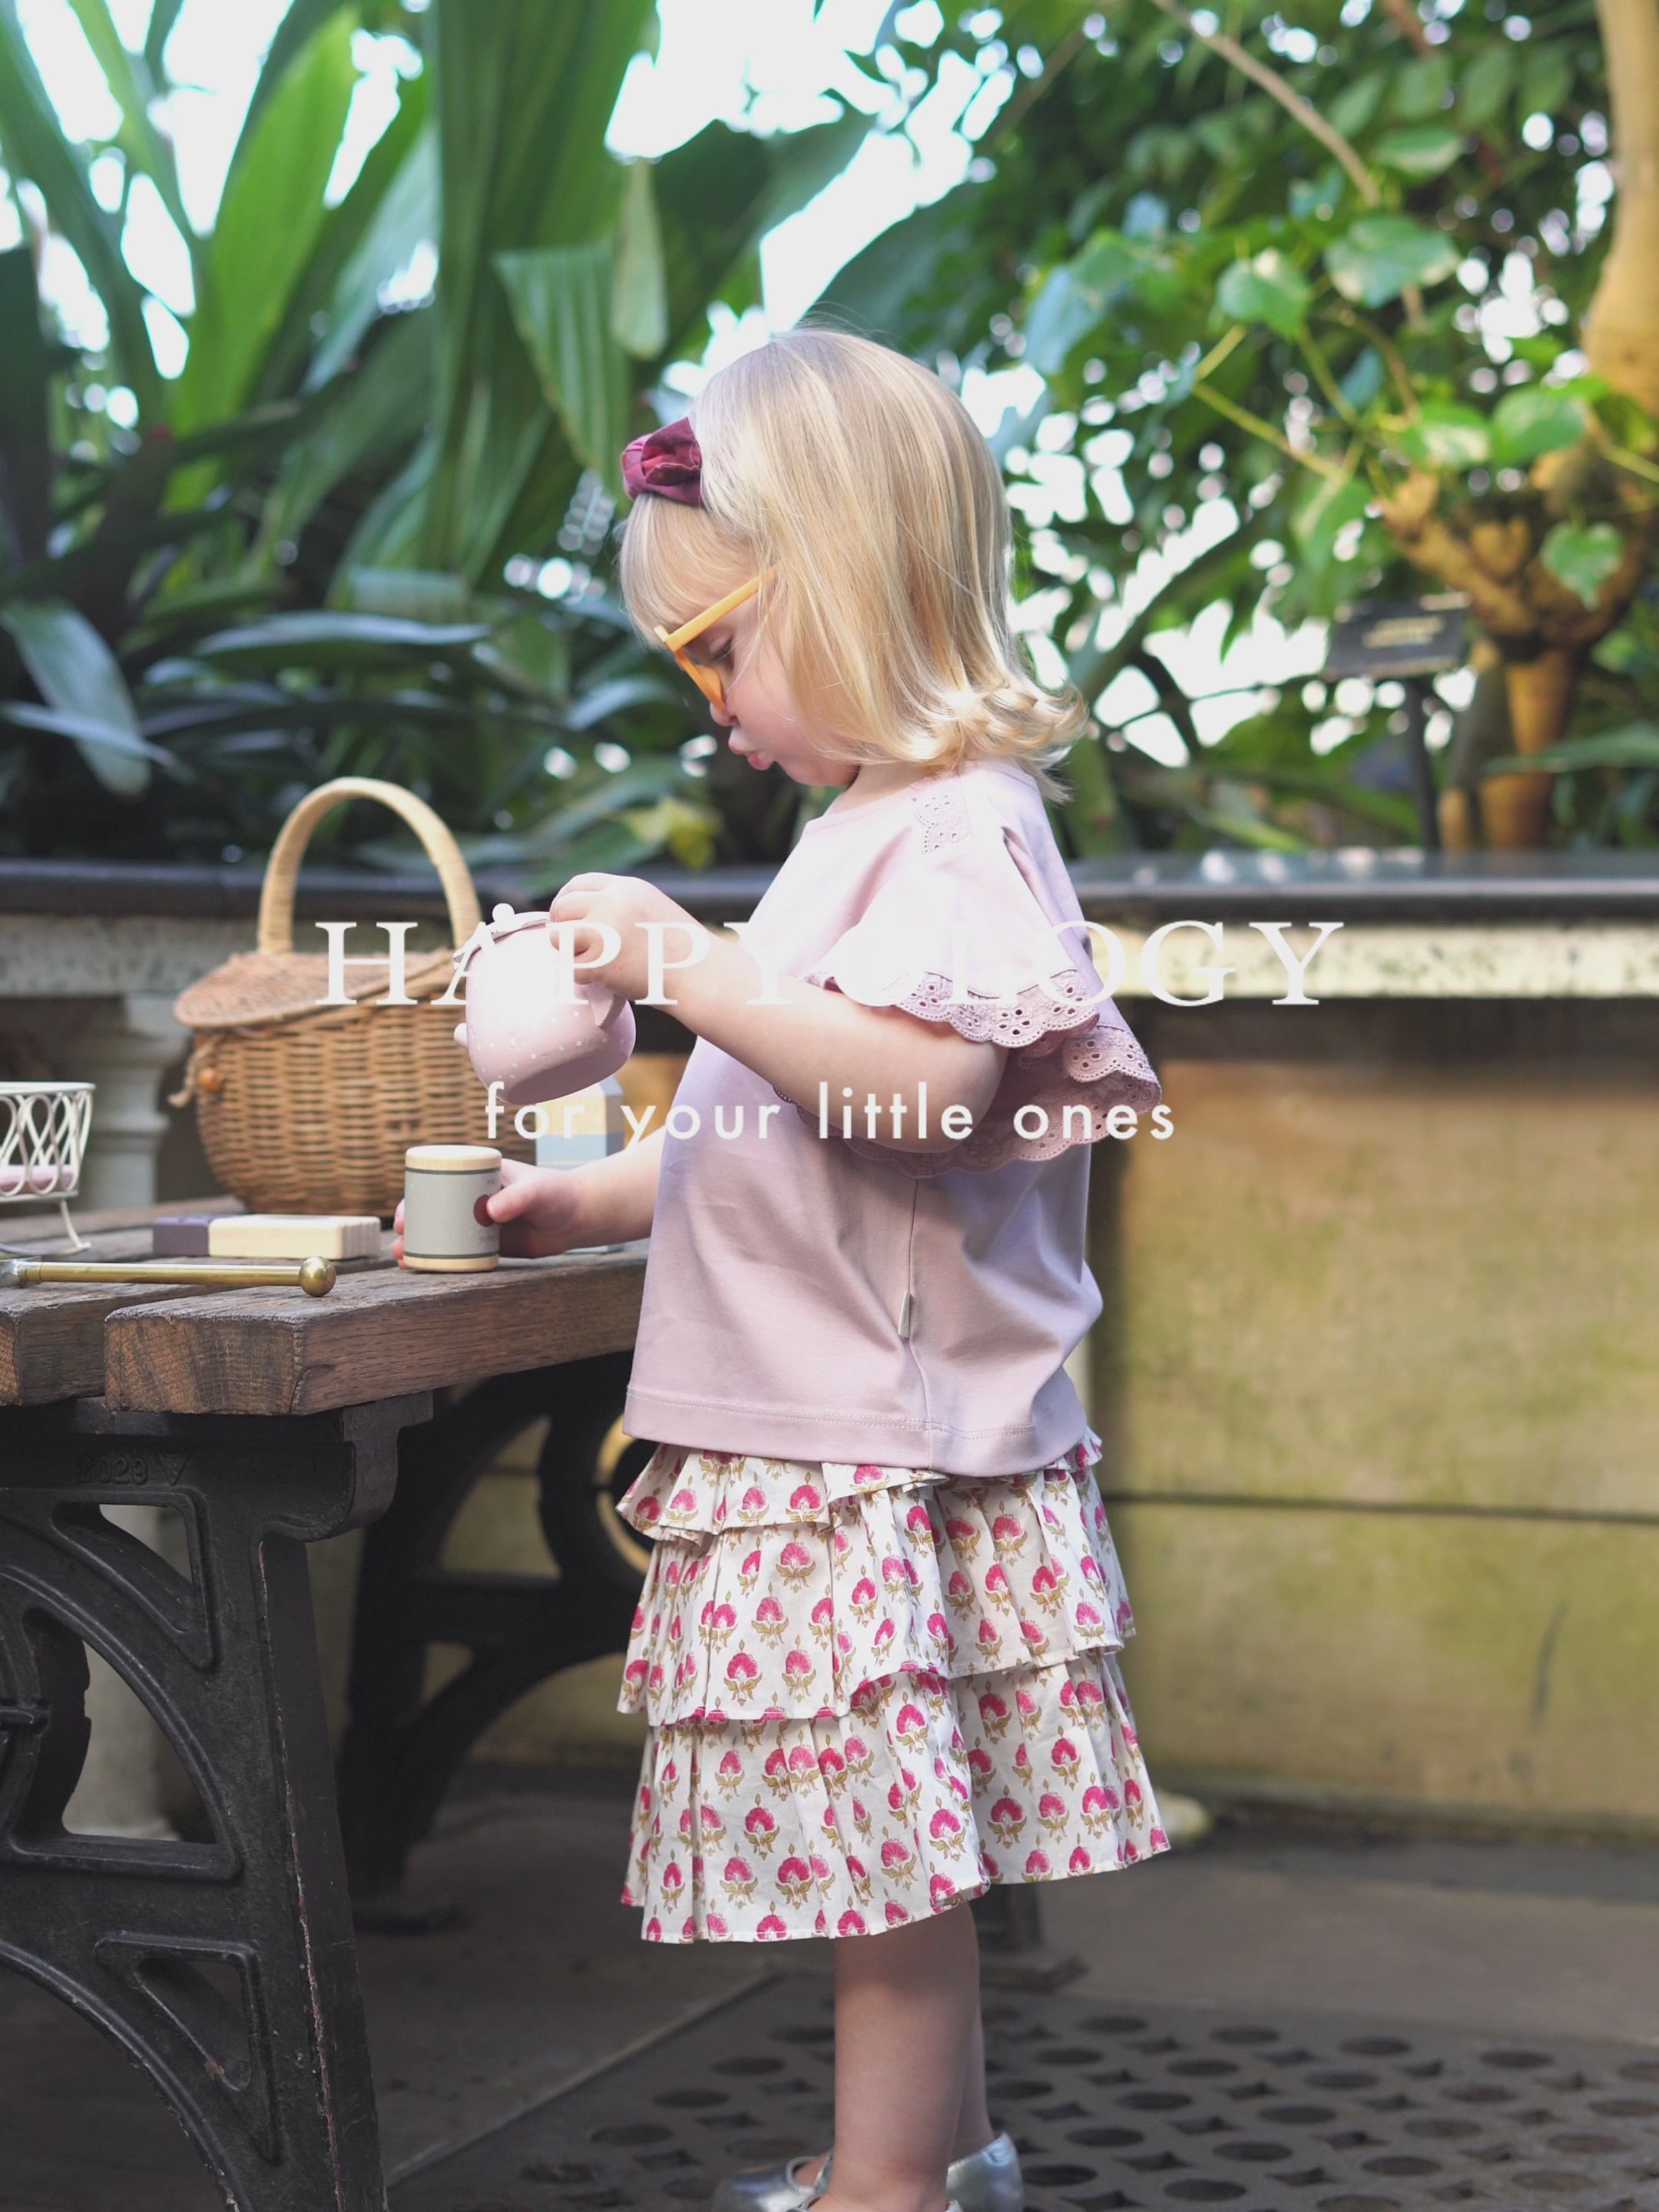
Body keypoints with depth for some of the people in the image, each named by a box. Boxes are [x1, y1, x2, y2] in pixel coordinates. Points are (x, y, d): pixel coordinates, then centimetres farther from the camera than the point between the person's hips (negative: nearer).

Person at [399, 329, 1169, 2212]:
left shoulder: (952, 829, -14)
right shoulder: (878, 827, 18)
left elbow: (911, 1081, -31)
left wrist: (688, 964, -28)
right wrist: (597, 1198, 20)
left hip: (869, 1444, -10)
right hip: (832, 1431, 10)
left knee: (882, 1847, -2)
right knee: (895, 1849, 18)